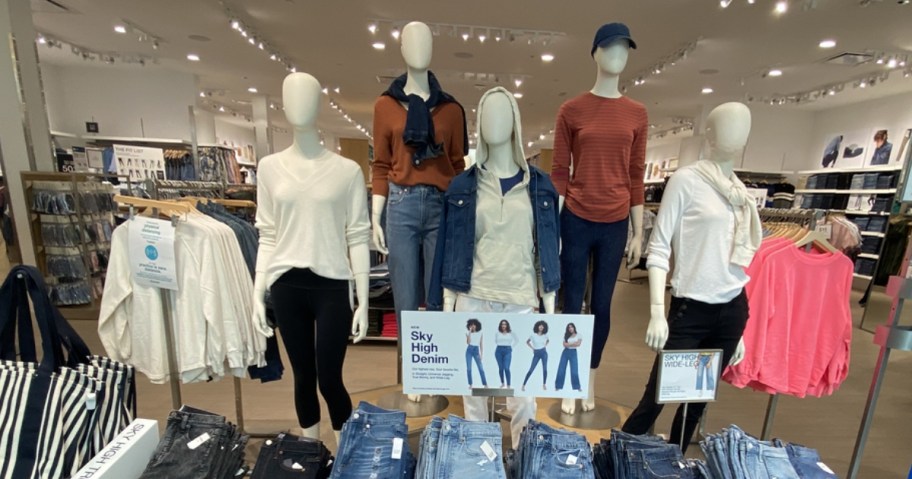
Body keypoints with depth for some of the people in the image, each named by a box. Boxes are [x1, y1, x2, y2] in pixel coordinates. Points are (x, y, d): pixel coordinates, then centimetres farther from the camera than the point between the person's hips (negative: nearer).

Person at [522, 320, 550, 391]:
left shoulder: (545, 335, 2)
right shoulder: (533, 335, -5)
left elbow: (548, 340, 25)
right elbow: (527, 342, 9)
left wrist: (545, 345, 9)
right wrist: (532, 348, 2)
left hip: (544, 352, 2)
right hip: (536, 354, -2)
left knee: (545, 369, -2)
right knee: (531, 369, -5)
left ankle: (544, 384, 13)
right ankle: (523, 384, 0)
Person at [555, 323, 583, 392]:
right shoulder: (566, 336, 9)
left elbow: (578, 344, -13)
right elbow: (564, 344, -5)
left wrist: (568, 344, -12)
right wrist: (573, 344, -12)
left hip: (573, 353, -2)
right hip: (565, 353, 2)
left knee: (574, 371, -6)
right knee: (561, 370, 0)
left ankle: (578, 387, 8)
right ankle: (558, 386, 6)